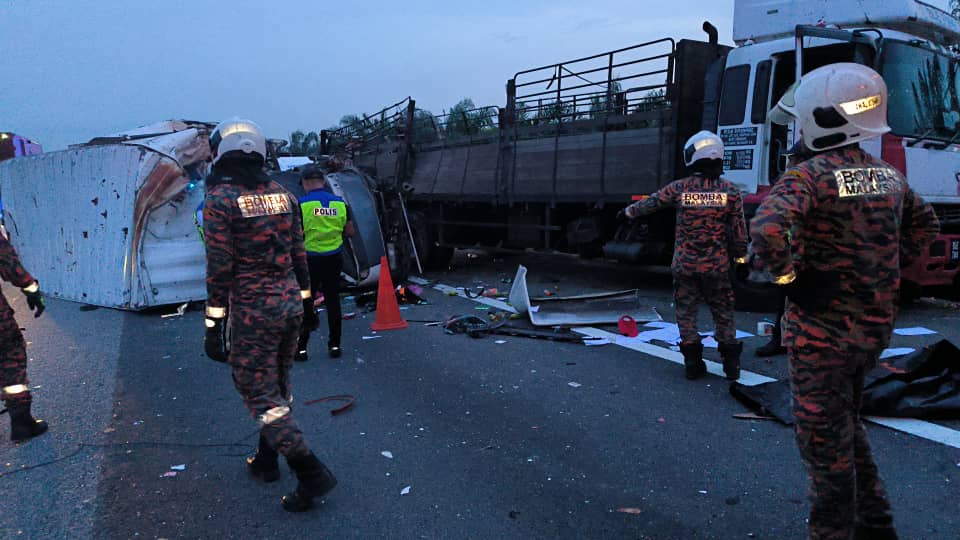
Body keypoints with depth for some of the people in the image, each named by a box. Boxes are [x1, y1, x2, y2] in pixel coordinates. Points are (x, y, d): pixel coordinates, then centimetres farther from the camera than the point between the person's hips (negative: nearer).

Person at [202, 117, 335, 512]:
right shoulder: (282, 194, 6)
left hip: (252, 312, -6)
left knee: (261, 395, 1)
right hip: (290, 304, 7)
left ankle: (311, 473, -4)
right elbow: (299, 256, 10)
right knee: (278, 385, 19)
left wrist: (213, 327, -9)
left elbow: (219, 269, -15)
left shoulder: (220, 200, -11)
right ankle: (266, 460, 34)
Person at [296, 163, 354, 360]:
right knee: (333, 302, 11)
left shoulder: (301, 204, -12)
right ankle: (335, 345, 17)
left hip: (309, 260, -3)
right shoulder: (340, 203, 0)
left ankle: (301, 348, 8)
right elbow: (350, 232, 6)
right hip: (334, 260, 3)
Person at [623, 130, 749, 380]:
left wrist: (630, 211, 29)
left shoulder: (680, 188, -5)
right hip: (717, 266, 1)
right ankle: (731, 364, 17)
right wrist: (741, 258, 11)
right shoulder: (730, 191, -4)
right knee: (724, 315, 12)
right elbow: (739, 231, -1)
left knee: (686, 313, 10)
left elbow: (651, 202, 10)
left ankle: (693, 363, 12)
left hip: (685, 265, 0)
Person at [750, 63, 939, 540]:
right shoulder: (888, 175, 7)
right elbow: (924, 224, 22)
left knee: (823, 438, 6)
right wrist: (888, 268, 18)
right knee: (846, 423, 25)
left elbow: (766, 230, -35)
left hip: (822, 329, -8)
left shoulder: (810, 177, -18)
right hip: (876, 326, 8)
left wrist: (788, 278, -19)